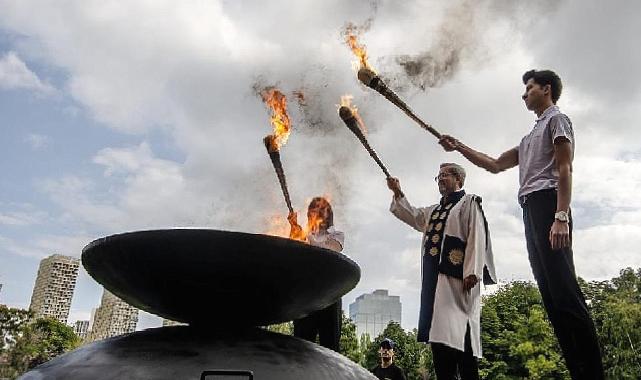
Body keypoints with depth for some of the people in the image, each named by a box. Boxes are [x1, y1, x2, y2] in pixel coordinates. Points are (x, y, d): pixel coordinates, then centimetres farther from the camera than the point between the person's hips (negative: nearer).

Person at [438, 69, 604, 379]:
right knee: (551, 295, 1)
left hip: (546, 202, -9)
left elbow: (564, 169, -7)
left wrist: (561, 217, -18)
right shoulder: (531, 137, 34)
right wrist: (459, 148, 27)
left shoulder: (557, 119, 7)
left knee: (563, 289, -17)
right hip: (531, 208, 9)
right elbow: (495, 165, 33)